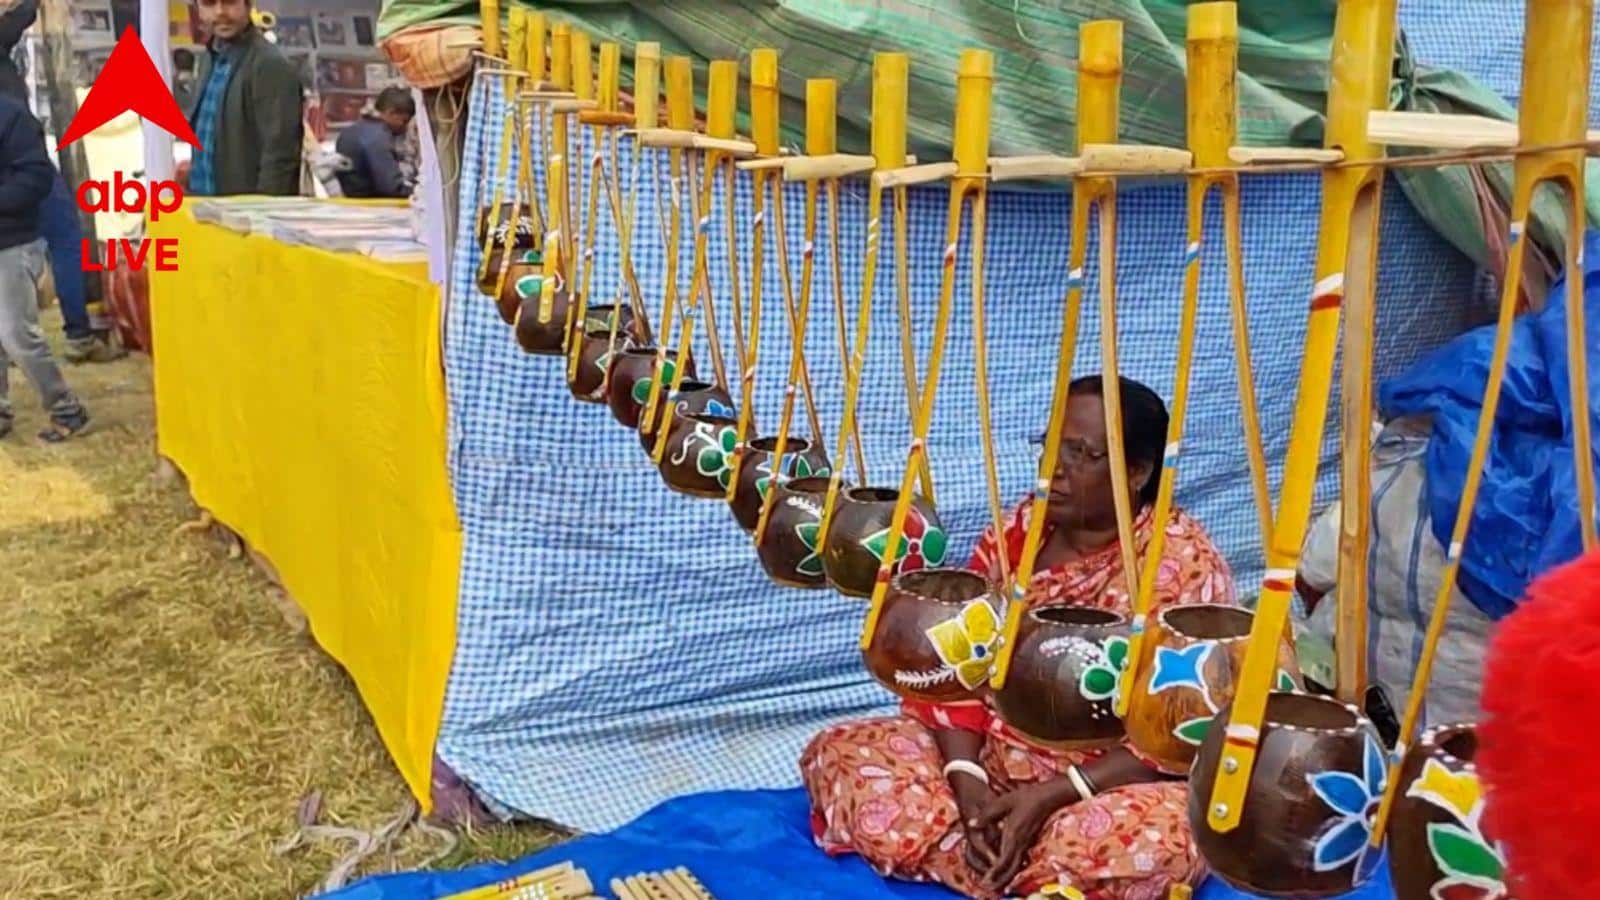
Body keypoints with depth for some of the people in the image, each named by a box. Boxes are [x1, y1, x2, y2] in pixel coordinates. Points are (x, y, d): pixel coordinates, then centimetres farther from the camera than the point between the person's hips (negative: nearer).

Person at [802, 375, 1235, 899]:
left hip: (1111, 786, -5)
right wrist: (966, 777, -18)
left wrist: (1053, 795, -24)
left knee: (1153, 838, -39)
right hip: (993, 762, 6)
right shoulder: (1016, 532, 2)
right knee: (839, 753, -13)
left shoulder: (1184, 563, -12)